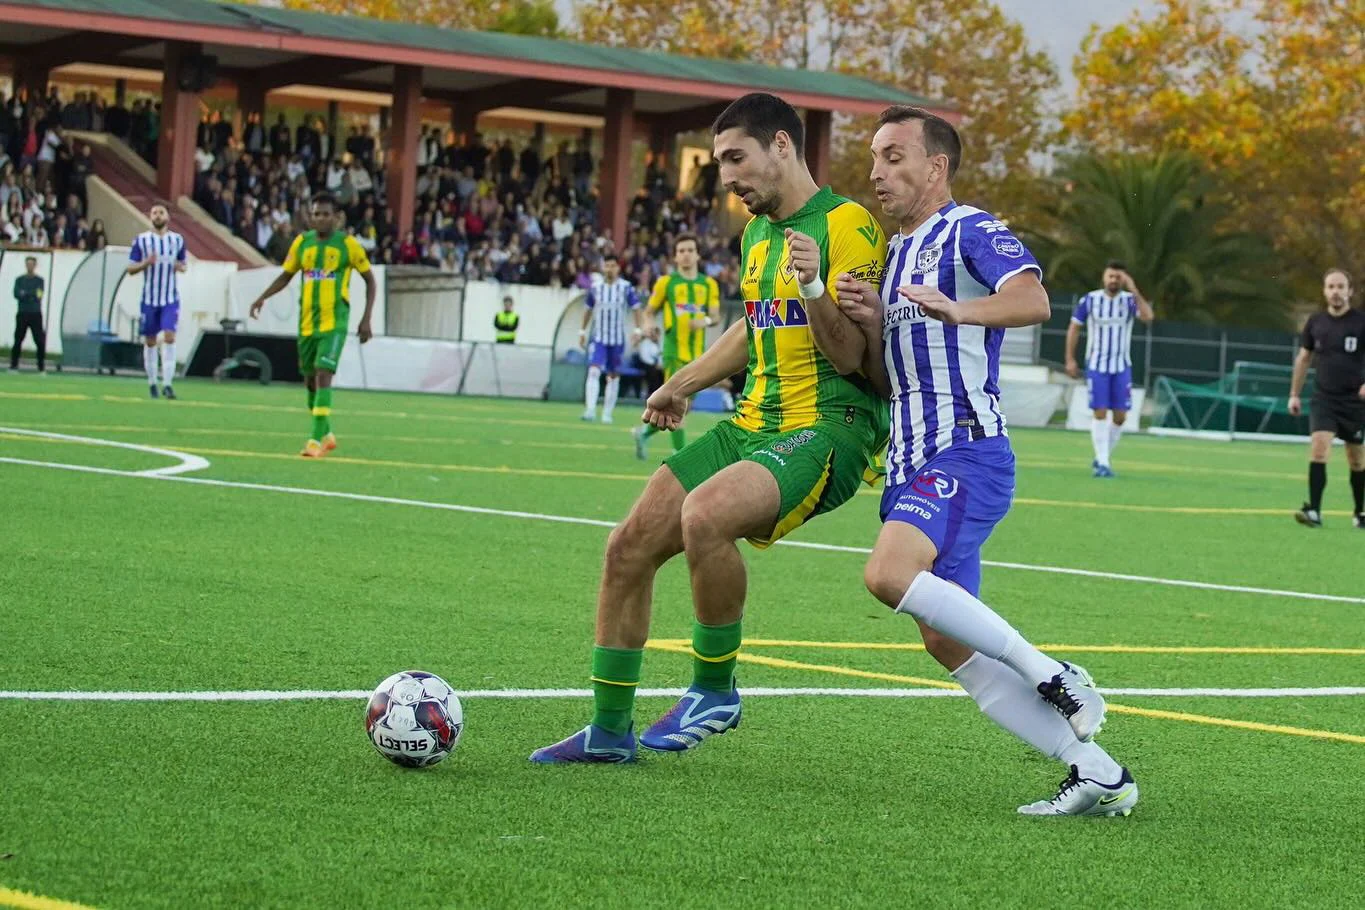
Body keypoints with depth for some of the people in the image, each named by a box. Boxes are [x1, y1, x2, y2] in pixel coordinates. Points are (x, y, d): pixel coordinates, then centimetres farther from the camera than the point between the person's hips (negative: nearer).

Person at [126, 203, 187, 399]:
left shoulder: (177, 240, 5)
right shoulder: (141, 240, 1)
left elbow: (184, 264, 16)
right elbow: (130, 269, 3)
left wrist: (180, 267, -8)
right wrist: (145, 263, -17)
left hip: (171, 298, 0)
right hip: (149, 298, 0)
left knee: (169, 337, -14)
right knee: (150, 341, 5)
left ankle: (167, 383, -15)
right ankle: (152, 382, 19)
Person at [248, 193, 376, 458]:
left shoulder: (348, 244, -5)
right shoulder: (302, 242, 6)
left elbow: (369, 280, 3)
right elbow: (286, 276, 17)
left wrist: (366, 319, -4)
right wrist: (263, 297, 0)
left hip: (334, 322, -5)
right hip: (307, 323, 5)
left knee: (323, 375, -18)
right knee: (310, 380, 12)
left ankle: (316, 440, -19)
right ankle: (327, 434, 31)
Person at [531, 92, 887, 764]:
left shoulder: (846, 225, -11)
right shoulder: (756, 234, 16)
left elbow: (850, 354, -17)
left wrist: (814, 289, -32)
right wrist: (682, 385, 31)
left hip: (827, 430, -9)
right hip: (752, 424, 9)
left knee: (706, 514, -34)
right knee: (629, 548, 0)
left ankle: (714, 689, -14)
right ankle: (609, 729, 13)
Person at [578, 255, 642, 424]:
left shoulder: (626, 287, -4)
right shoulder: (595, 288, 3)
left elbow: (636, 308, 1)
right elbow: (588, 310, 15)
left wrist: (638, 329, -8)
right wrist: (583, 331, 18)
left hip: (618, 339, 0)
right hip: (598, 338, 0)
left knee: (614, 377, 7)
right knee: (594, 371, -17)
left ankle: (607, 413, 16)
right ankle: (590, 410, -24)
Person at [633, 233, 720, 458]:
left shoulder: (709, 284, 11)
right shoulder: (666, 283, 3)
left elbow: (716, 315, 6)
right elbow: (650, 311, 9)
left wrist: (706, 321, -16)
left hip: (697, 353, 4)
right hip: (674, 351, -4)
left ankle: (644, 432, 31)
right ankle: (680, 454, -9)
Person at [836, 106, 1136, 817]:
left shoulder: (971, 231, -4)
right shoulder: (891, 255, 23)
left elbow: (1031, 299, -24)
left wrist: (959, 311, -41)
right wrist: (871, 325, 1)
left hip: (965, 450, -9)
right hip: (910, 462, 9)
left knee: (888, 573, -31)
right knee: (948, 643, 1)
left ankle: (1049, 676, -18)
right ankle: (1100, 777, 4)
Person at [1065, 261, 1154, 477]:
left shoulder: (1130, 300, -3)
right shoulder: (1089, 300, -3)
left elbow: (1148, 316, -22)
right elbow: (1074, 328, 6)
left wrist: (1134, 290, -27)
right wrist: (1070, 360, 1)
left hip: (1122, 367, 1)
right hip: (1096, 366, -1)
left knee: (1120, 416, 1)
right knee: (1100, 413, -9)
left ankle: (1103, 459, 18)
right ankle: (1102, 463, -6)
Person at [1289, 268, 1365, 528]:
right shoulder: (1315, 322, 4)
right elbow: (1303, 358, 15)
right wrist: (1294, 394, 13)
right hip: (1323, 399, 1)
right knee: (1319, 447, -18)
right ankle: (1314, 511, -21)